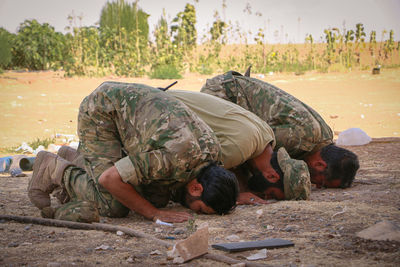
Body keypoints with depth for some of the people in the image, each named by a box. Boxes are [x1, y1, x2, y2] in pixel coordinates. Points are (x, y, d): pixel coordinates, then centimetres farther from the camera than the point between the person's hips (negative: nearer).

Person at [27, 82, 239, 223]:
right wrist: (153, 214, -25)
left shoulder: (214, 151, -11)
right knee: (114, 207, -18)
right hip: (99, 112, -8)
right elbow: (109, 178, -31)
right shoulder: (174, 157, -38)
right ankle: (55, 169, 7)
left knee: (157, 198, 5)